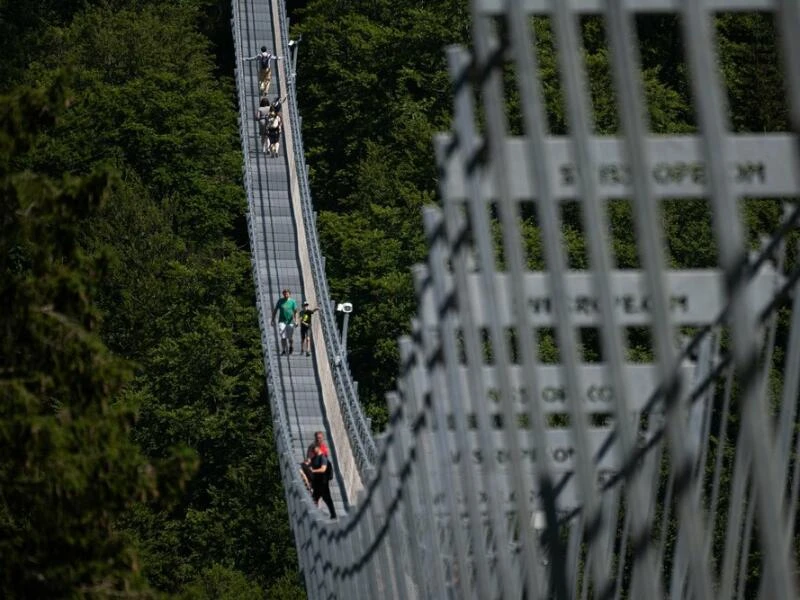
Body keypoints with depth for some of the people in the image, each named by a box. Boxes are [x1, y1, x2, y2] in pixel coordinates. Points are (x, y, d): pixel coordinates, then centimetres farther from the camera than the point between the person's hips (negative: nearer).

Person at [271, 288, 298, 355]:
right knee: (283, 336, -12)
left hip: (290, 322, 0)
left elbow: (295, 311, -4)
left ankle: (291, 346, 34)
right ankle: (283, 350, -5)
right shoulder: (280, 301, 3)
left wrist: (296, 320, -15)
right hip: (282, 321, 0)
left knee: (290, 337, 4)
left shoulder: (292, 301, 0)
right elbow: (275, 311, 8)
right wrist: (273, 320, 5)